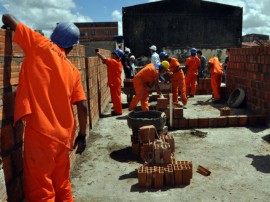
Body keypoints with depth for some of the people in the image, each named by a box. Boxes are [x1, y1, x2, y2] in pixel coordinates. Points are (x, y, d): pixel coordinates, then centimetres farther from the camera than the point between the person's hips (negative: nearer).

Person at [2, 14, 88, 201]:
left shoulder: (40, 45, 1)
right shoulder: (73, 70, 10)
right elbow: (83, 106, 6)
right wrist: (82, 136, 16)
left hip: (40, 132, -5)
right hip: (63, 135, 5)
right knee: (62, 187, 20)